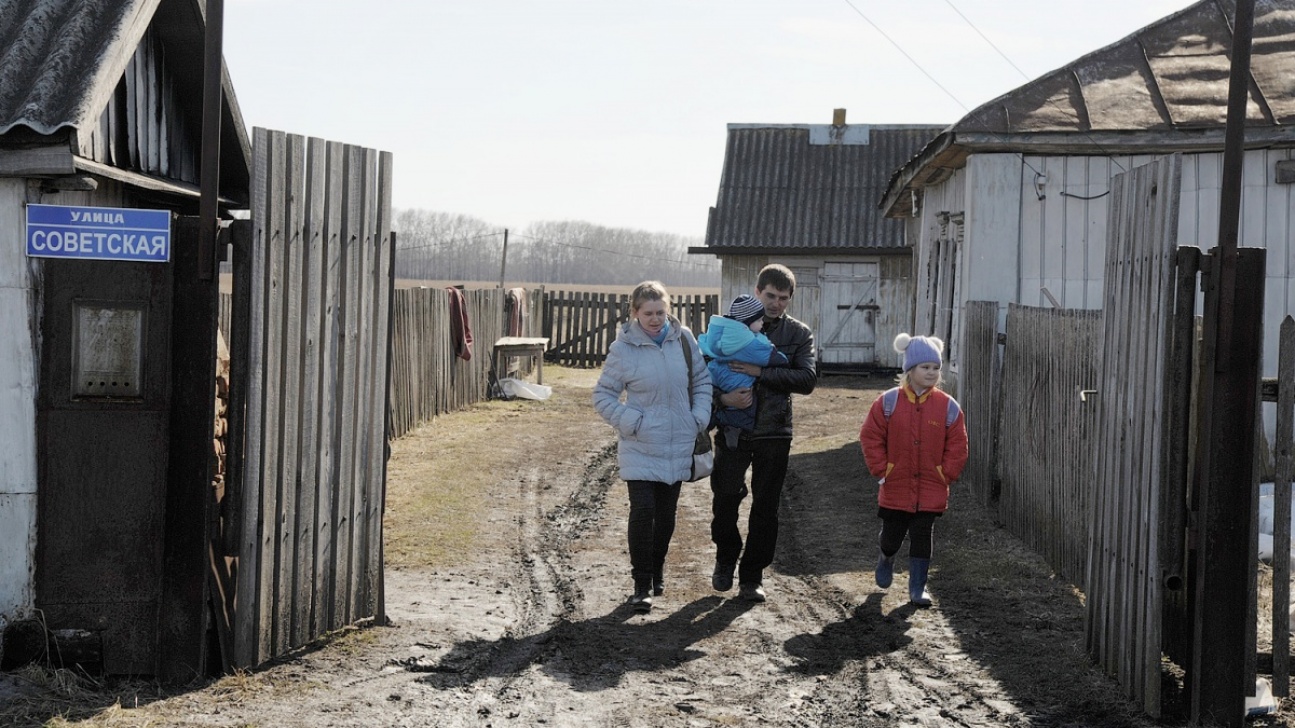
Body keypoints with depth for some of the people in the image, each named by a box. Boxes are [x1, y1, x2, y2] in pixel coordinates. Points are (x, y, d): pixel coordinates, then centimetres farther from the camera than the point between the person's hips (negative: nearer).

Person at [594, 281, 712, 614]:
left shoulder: (683, 339, -2)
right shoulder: (624, 348, -10)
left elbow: (702, 380, 11)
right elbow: (602, 395, -3)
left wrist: (699, 417, 0)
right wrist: (630, 422, -14)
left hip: (678, 445, 3)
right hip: (640, 447, -3)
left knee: (666, 513, 13)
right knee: (643, 511, -11)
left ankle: (657, 570, 33)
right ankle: (642, 585, -1)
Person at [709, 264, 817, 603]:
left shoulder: (799, 333, 4)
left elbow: (807, 379, -10)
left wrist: (761, 372, -20)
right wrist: (722, 396, -22)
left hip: (774, 431, 1)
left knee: (765, 508, 6)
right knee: (725, 499, -1)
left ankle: (752, 576, 18)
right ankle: (726, 559, 25)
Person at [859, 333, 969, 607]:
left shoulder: (948, 406, -3)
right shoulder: (889, 402, -6)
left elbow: (957, 446, 2)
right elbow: (870, 437, -2)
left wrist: (946, 475, -4)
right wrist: (881, 470, -5)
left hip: (930, 491, 0)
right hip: (895, 488, 0)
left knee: (922, 538, 0)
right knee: (892, 535, 11)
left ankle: (917, 587, 11)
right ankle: (886, 559, 44)